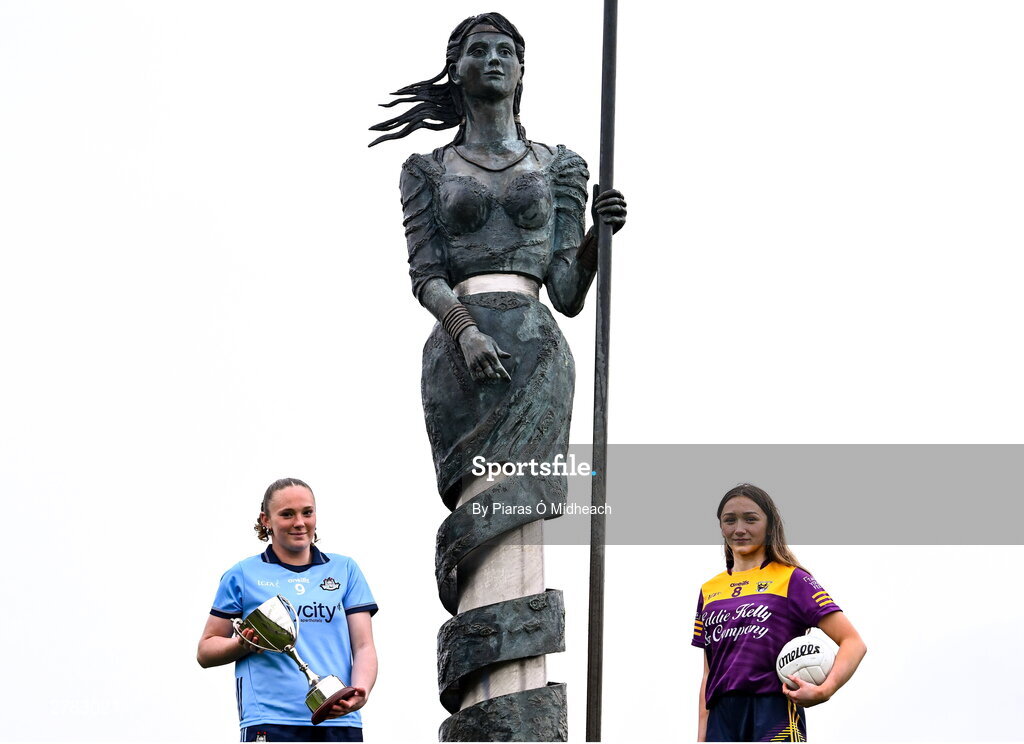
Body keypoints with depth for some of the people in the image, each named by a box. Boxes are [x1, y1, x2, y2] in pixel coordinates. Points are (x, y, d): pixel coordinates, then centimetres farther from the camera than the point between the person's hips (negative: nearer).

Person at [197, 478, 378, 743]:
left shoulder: (345, 570, 17)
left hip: (339, 720, 3)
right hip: (270, 723, -3)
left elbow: (363, 646, 11)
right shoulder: (243, 575, 12)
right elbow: (205, 651, 14)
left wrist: (360, 691, -10)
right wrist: (245, 645, -8)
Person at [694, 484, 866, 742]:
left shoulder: (791, 579, 3)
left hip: (774, 717, -5)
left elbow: (853, 643, -4)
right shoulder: (709, 591, 20)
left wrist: (823, 691, -20)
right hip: (721, 719, 6)